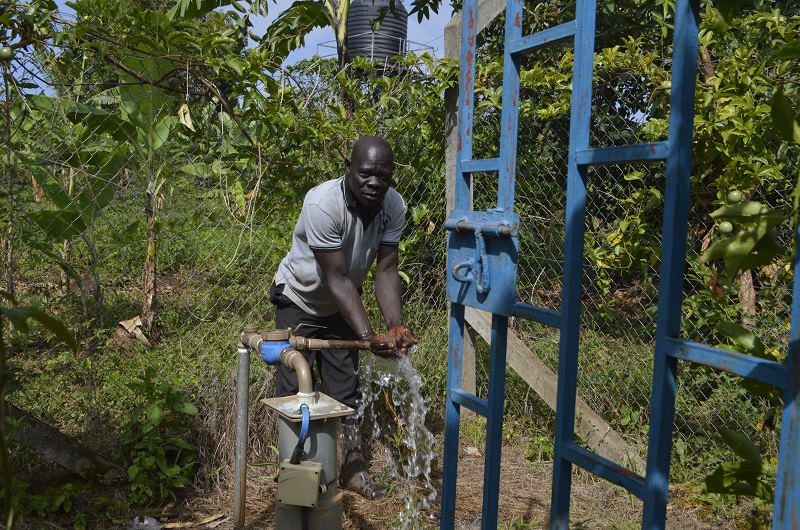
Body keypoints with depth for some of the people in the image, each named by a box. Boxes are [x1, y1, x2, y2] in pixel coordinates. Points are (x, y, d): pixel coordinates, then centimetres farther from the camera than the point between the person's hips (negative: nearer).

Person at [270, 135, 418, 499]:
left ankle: (352, 470, 20)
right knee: (296, 390, -2)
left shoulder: (393, 205, -18)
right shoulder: (323, 204, -34)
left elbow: (386, 270, -16)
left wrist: (396, 326, -31)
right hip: (298, 301, -5)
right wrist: (368, 336, -41)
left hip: (339, 305, 5)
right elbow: (338, 279, -34)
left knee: (346, 388, 8)